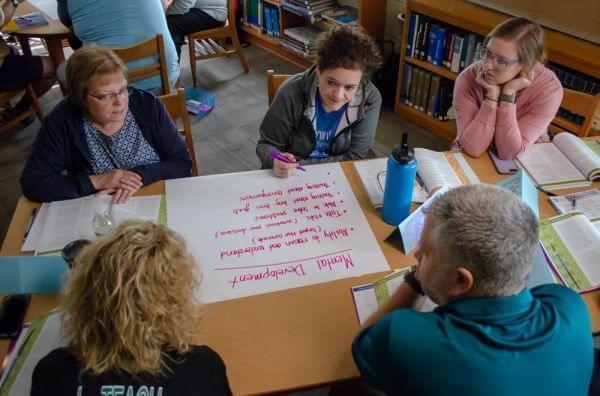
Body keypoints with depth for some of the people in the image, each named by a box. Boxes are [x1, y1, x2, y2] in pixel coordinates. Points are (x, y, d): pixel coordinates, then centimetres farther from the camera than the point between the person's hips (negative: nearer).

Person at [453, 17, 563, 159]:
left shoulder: (548, 88, -18)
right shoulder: (468, 79, -17)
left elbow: (508, 153, -22)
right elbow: (473, 149, -22)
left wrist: (508, 94, -27)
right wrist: (492, 94, -26)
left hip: (522, 164, 0)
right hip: (471, 162, 0)